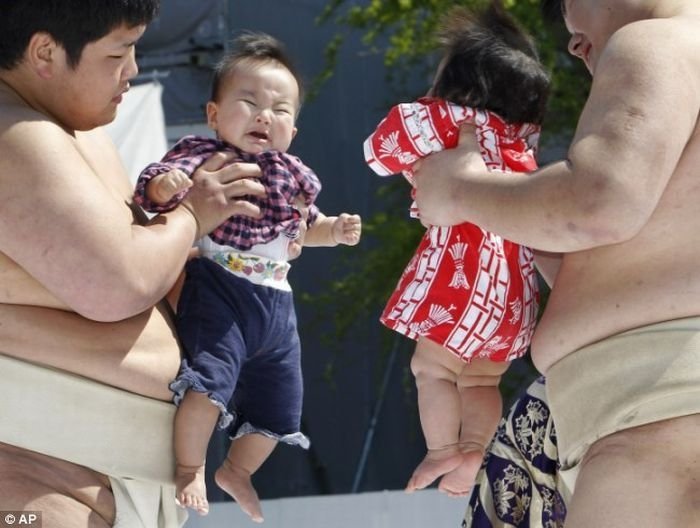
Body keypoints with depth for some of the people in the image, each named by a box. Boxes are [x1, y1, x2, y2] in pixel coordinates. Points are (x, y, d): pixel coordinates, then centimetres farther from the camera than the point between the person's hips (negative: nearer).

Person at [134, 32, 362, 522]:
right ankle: (189, 467, -6)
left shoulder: (292, 175, 10)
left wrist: (335, 230, 9)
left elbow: (306, 224, 28)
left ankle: (237, 472, 42)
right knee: (210, 378, -30)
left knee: (278, 407, 15)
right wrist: (164, 185, -46)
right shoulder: (205, 156, -9)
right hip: (218, 289, -6)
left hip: (276, 302, 7)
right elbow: (151, 188, -24)